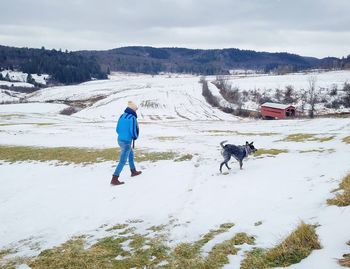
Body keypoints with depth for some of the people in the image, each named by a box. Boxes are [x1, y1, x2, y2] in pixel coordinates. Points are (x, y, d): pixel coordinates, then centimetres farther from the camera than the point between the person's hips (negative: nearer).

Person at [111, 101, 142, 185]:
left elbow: (117, 129, 9)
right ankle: (114, 179, -2)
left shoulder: (122, 116, 4)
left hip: (120, 140, 8)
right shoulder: (132, 118, -17)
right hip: (127, 142, -8)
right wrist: (135, 137, 2)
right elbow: (133, 131, -19)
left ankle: (133, 171, 44)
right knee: (123, 161, -2)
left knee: (131, 154, 28)